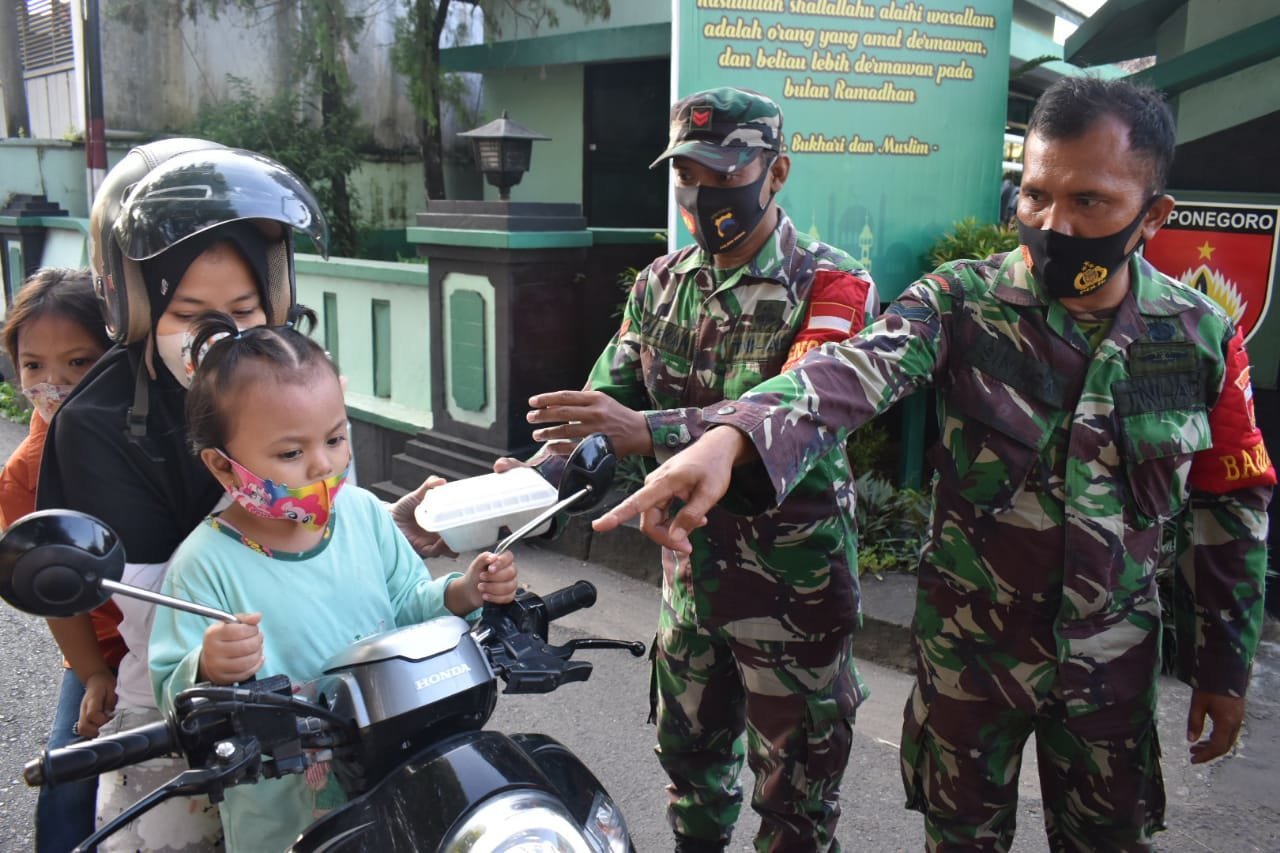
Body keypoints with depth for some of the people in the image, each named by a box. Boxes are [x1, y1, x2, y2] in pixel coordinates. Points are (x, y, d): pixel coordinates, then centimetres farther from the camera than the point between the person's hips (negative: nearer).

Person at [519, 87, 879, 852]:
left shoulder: (831, 286, -14)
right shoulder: (663, 284, 5)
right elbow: (608, 401, 1)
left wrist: (649, 433, -42)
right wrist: (537, 478, -19)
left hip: (793, 579, -5)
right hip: (690, 568, 5)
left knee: (797, 782, 11)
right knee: (691, 753, 23)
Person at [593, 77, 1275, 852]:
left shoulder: (1205, 338, -7)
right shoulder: (960, 302, -14)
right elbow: (853, 373, -34)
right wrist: (730, 437, -54)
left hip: (1115, 663, 2)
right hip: (968, 649, -1)